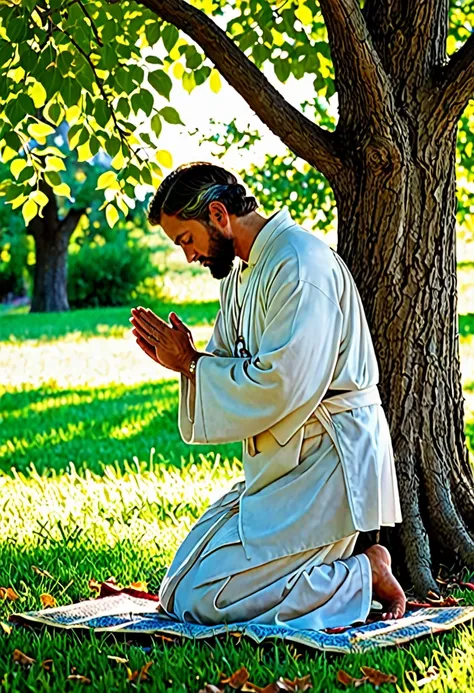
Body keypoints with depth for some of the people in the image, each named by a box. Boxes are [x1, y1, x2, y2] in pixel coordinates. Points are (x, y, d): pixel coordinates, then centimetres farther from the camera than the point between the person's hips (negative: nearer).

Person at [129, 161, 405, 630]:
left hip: (323, 463, -10)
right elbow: (233, 372, 16)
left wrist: (191, 364, -13)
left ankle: (366, 575, -2)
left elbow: (278, 386, -25)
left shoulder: (301, 265, -17)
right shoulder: (239, 273, 14)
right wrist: (180, 359, -5)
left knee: (201, 602, -13)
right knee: (177, 594, 10)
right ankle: (338, 570, 14)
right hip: (279, 464, 10)